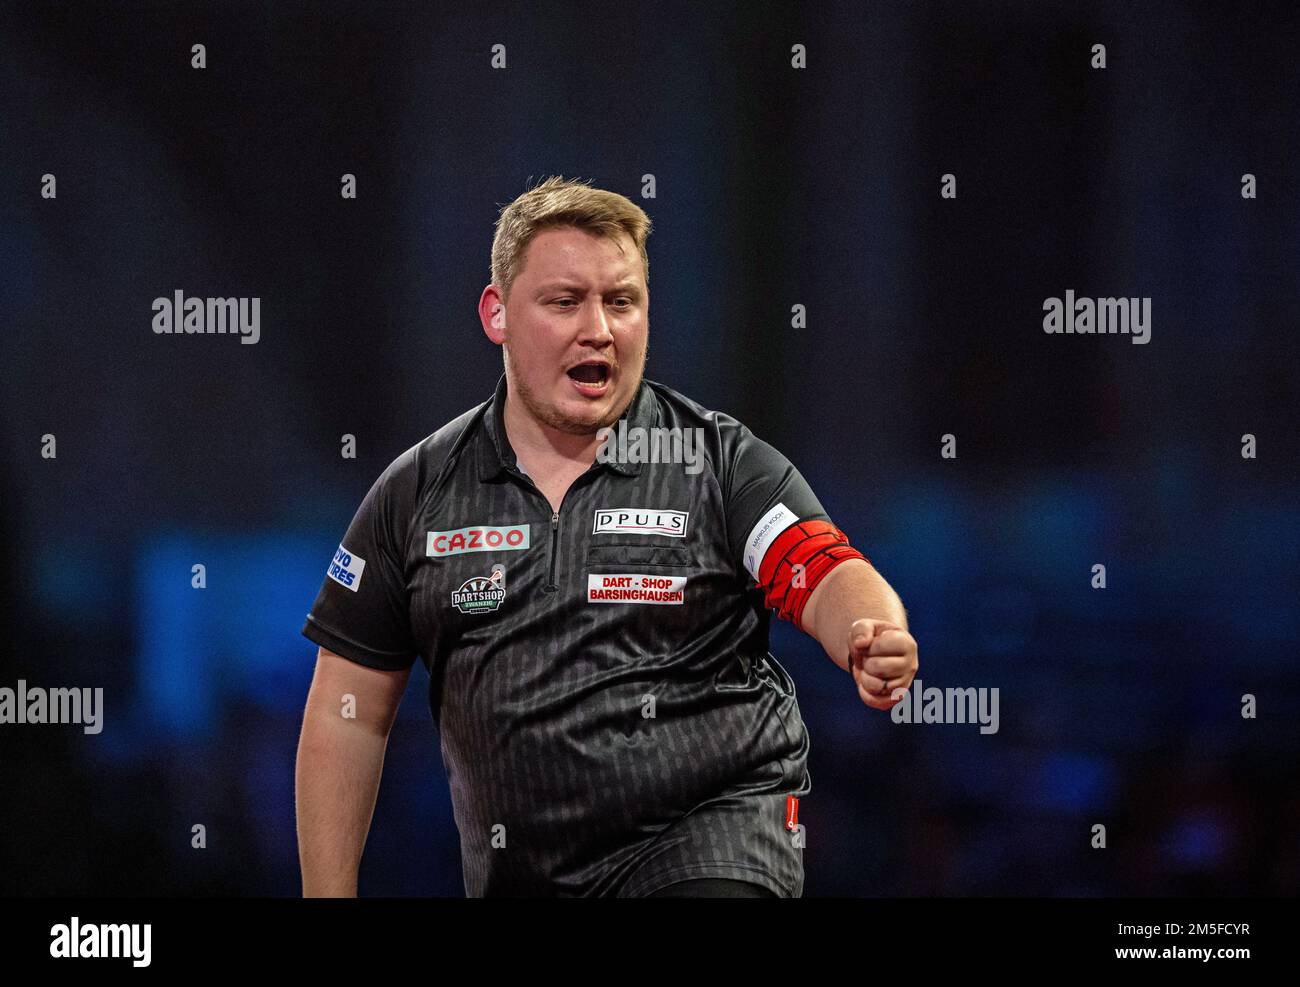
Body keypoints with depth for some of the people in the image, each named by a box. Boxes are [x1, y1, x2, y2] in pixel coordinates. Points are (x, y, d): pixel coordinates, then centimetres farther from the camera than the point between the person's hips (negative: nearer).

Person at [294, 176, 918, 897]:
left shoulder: (720, 461, 1)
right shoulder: (416, 493, 6)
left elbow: (828, 578, -13)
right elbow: (348, 715, 7)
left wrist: (876, 639, -38)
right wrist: (328, 895, 2)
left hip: (712, 838, -3)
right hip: (515, 874, 3)